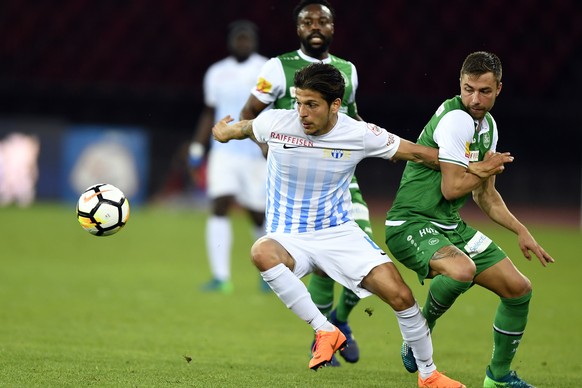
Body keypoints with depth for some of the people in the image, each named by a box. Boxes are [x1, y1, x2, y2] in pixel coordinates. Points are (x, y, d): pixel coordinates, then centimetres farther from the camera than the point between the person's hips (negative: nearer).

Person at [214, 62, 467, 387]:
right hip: (289, 239, -1)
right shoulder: (274, 123, -12)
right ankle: (325, 331, -26)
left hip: (340, 233, 1)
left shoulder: (360, 134, -11)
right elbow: (245, 127, 15)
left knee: (400, 295, -15)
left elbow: (418, 153, 2)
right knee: (262, 252, -38)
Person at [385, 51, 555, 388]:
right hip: (411, 224, -9)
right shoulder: (456, 119, -18)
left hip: (450, 227, 9)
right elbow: (452, 188, -21)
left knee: (519, 289, 8)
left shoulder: (487, 125, 11)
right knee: (463, 270, -38)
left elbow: (484, 194, 21)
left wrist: (521, 231, 12)